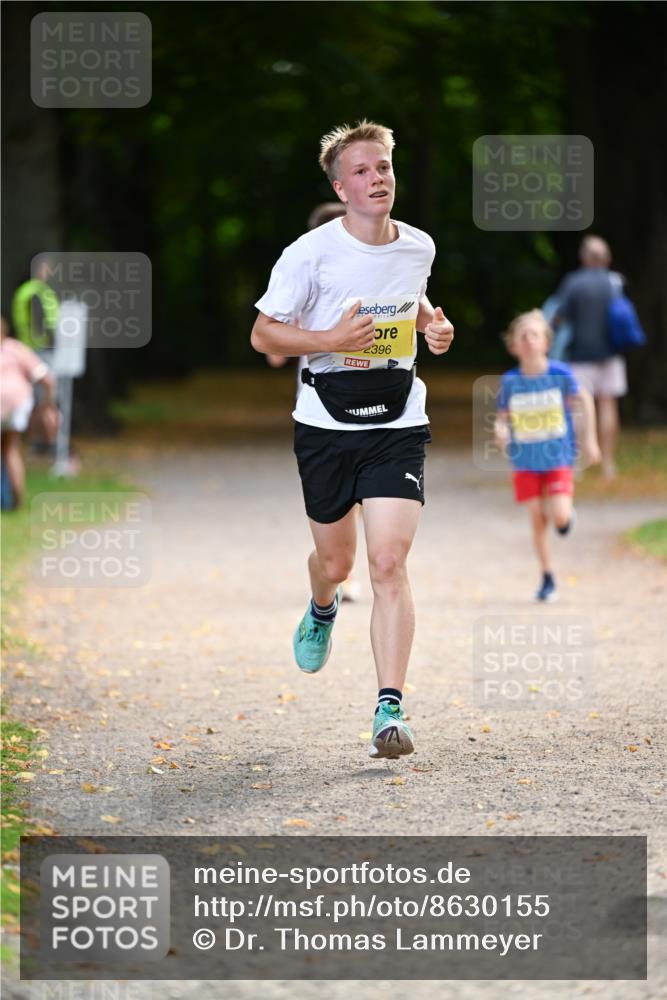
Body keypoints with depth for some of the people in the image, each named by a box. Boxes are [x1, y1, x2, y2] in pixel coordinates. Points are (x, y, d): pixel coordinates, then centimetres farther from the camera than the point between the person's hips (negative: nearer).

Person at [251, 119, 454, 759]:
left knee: (388, 563, -13)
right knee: (336, 560, 14)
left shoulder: (419, 247, 3)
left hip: (397, 424, 1)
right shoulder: (311, 253, -10)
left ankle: (390, 712, -15)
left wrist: (432, 325, 4)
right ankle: (322, 611, 53)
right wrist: (331, 339, -20)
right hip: (326, 424, -1)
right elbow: (263, 333, -5)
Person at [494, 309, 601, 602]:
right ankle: (548, 579, 20)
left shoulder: (560, 374, -11)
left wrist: (590, 439, 3)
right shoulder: (510, 381, -7)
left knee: (560, 517, -15)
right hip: (525, 461, 2)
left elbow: (584, 400, 3)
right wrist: (501, 432, -19)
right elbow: (502, 416, 4)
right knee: (537, 520, 5)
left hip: (558, 457, -2)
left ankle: (568, 513, 24)